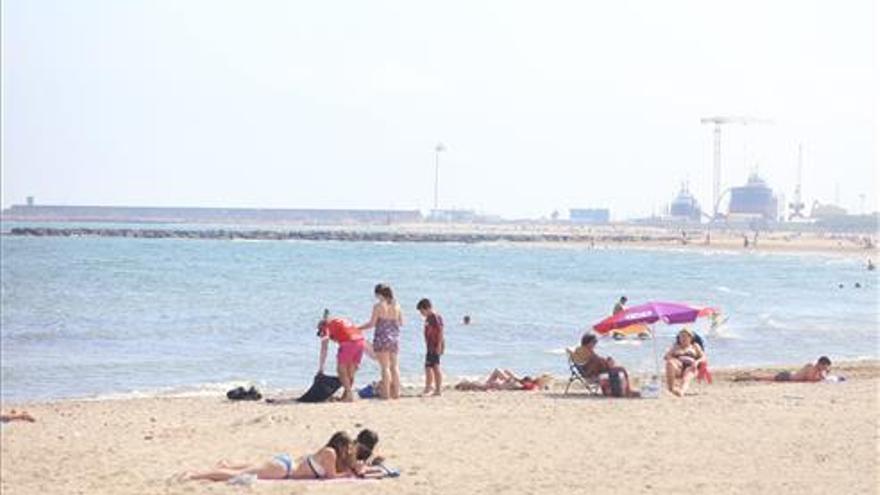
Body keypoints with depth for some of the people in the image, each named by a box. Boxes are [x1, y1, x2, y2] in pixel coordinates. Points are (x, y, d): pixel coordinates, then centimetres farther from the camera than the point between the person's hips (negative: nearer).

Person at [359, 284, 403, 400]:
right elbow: (401, 323, 10)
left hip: (382, 338, -5)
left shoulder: (378, 306, -11)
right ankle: (396, 392, 14)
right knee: (394, 366, 13)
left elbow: (372, 324, -11)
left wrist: (358, 328, 2)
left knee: (385, 367, -2)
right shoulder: (397, 305, 3)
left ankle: (386, 393, -3)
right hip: (394, 338, 5)